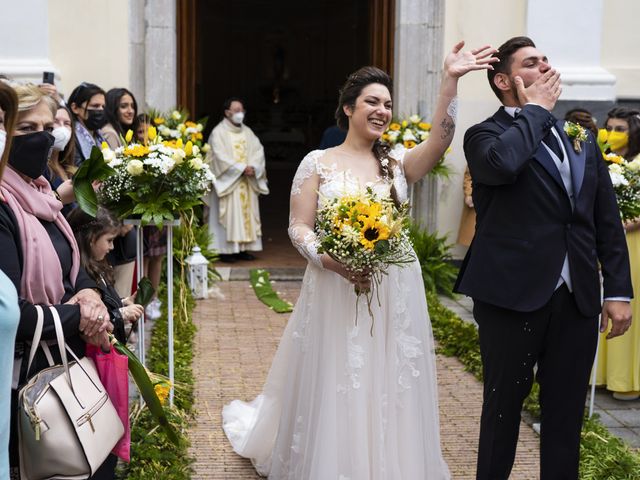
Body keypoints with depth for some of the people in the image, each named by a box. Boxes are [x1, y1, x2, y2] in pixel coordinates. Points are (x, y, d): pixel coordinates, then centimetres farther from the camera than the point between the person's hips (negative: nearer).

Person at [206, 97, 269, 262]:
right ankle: (226, 250, -4)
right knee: (228, 215, -7)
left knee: (247, 213, 5)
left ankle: (243, 248, 10)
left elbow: (258, 151, 7)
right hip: (227, 181, -6)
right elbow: (220, 157, -15)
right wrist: (242, 168, -18)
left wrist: (253, 167, -12)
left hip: (247, 181, 6)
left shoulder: (247, 131, 14)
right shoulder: (219, 132, -5)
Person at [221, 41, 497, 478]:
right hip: (335, 291, -2)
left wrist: (450, 81, -25)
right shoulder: (318, 162, 0)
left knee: (389, 392, 9)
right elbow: (299, 228, -3)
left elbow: (440, 139, -13)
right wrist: (336, 263, -20)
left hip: (393, 295, 2)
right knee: (334, 393, 6)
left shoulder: (397, 165, 5)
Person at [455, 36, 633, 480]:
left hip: (577, 299, 5)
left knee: (566, 416, 11)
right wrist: (535, 108, -11)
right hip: (514, 295, -4)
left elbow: (608, 221, 14)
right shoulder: (486, 135, -2)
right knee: (504, 408, 10)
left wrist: (619, 290, 7)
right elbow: (504, 162, -28)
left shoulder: (581, 139, 14)